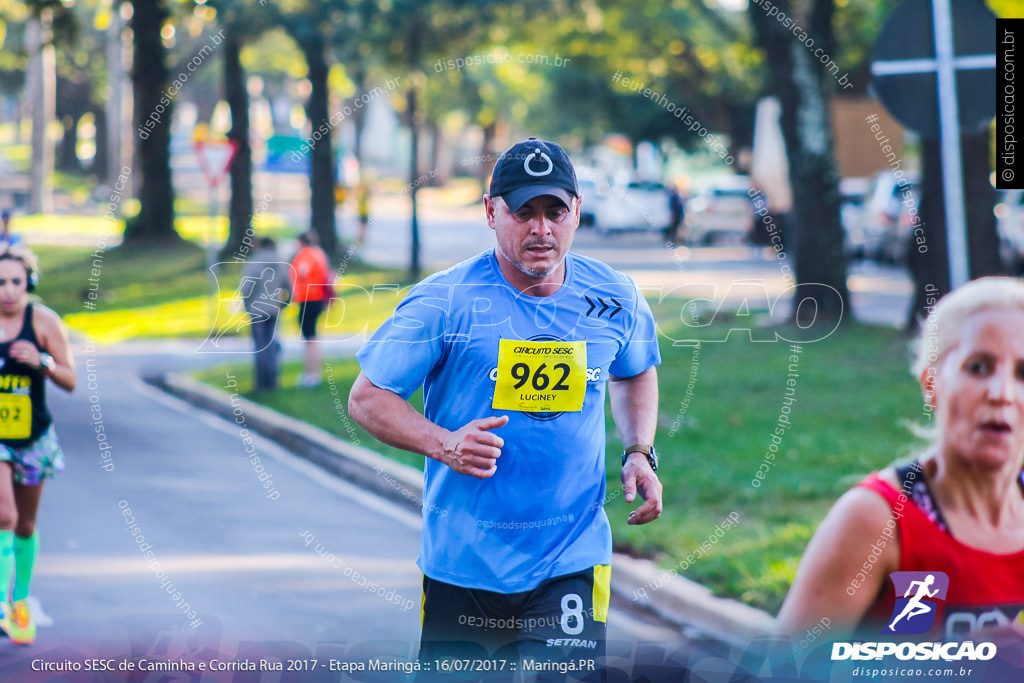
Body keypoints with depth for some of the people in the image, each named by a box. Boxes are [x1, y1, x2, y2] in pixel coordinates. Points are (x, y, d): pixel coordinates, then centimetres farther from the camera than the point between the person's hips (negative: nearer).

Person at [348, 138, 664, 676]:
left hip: (571, 562, 1)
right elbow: (366, 399, -4)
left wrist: (638, 453, 5)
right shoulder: (444, 302, -10)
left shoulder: (614, 298, 1)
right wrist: (444, 444, -20)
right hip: (460, 562, -1)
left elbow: (634, 372, 22)